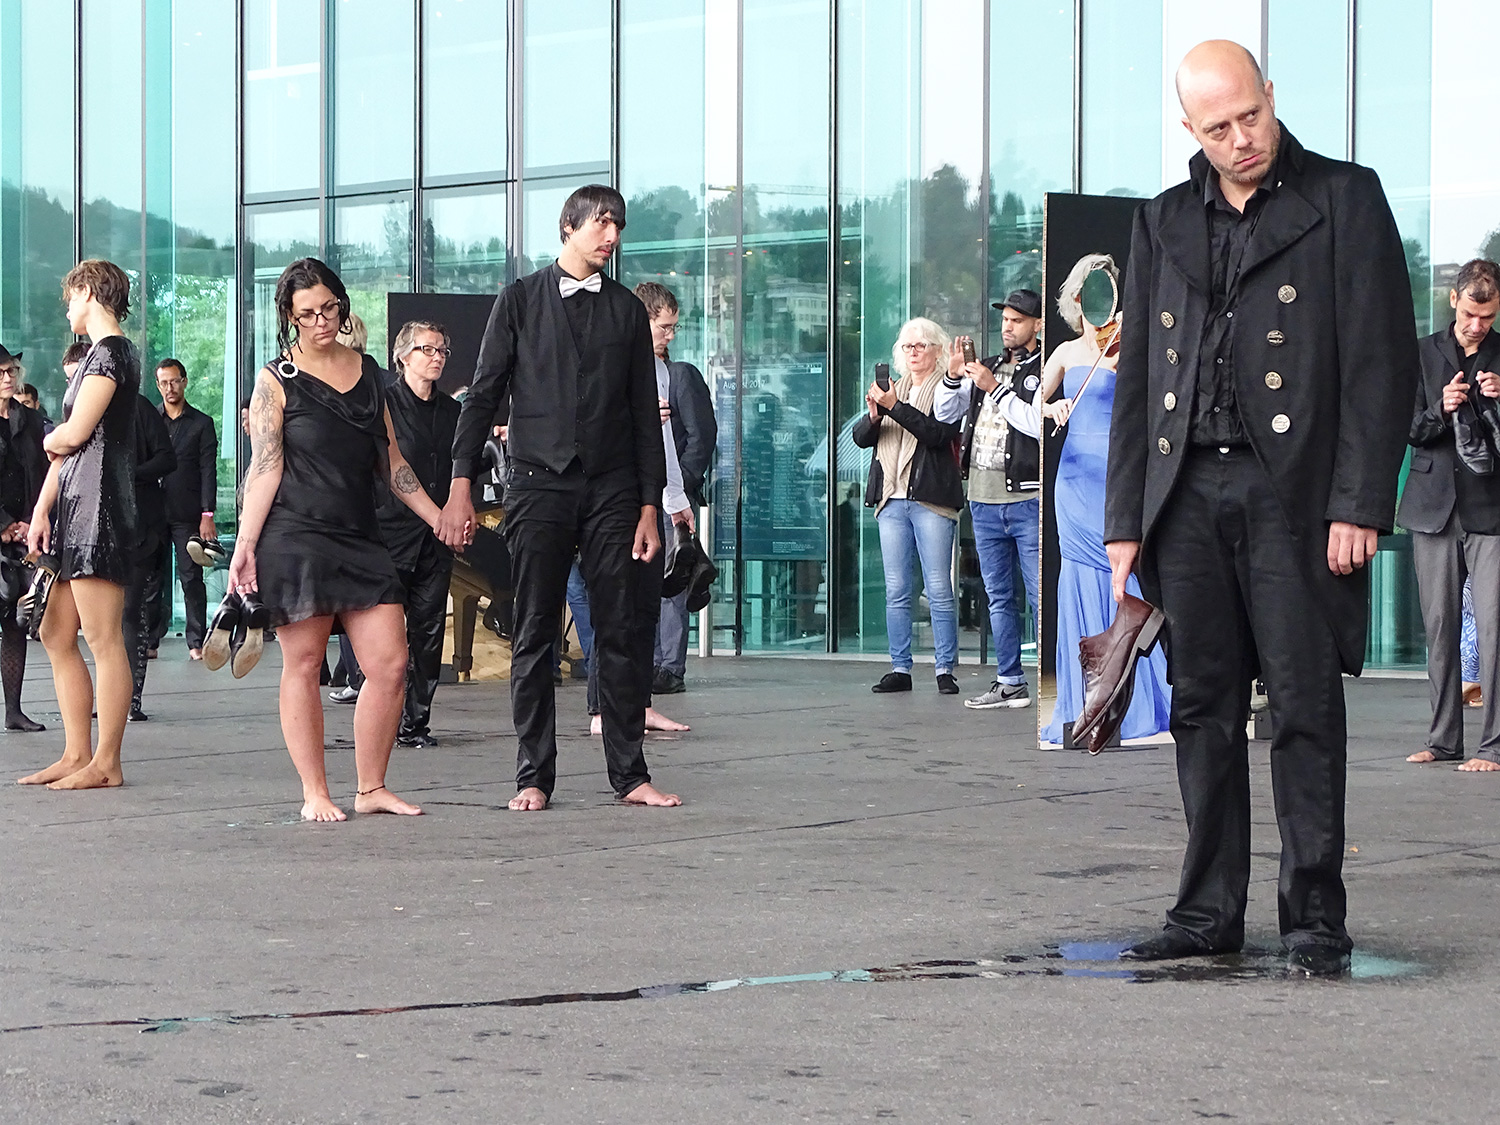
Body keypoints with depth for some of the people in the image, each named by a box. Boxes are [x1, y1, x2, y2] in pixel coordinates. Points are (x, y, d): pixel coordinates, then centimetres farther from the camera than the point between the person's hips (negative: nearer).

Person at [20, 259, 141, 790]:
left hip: (98, 503, -10)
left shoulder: (111, 352, -9)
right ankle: (77, 755, 13)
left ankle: (105, 764, -5)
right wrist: (42, 510, 8)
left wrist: (50, 439, 8)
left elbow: (73, 434, -15)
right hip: (73, 505, 10)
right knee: (56, 634, 10)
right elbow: (65, 448, 17)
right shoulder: (97, 355, 21)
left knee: (103, 641, -7)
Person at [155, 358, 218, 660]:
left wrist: (207, 514, -8)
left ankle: (196, 641, 1)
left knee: (191, 578, -2)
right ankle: (151, 639, 3)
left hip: (187, 514, -2)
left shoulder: (202, 423, 8)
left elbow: (208, 471, 2)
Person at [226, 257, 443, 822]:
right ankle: (315, 794, 6)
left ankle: (371, 788, 7)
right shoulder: (277, 379, 1)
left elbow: (391, 462, 19)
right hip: (296, 538, -5)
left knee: (391, 667, -4)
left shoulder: (365, 372, 15)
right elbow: (265, 469, -4)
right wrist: (244, 547, -11)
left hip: (361, 540, 5)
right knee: (303, 668, -2)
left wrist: (440, 519, 15)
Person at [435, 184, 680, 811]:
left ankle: (629, 775, 5)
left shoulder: (626, 310, 12)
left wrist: (649, 506, 6)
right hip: (539, 484, -2)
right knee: (535, 636, -1)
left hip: (612, 489, 2)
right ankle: (534, 777, 5)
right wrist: (460, 486, -4)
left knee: (618, 634, 0)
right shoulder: (520, 300, 6)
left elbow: (645, 414, 12)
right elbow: (483, 394, 4)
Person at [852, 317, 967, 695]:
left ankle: (945, 669, -2)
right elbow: (860, 437, 12)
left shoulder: (948, 389, 3)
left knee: (939, 590, -6)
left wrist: (895, 407, -18)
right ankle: (900, 668, 7)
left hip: (931, 499, -5)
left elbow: (939, 433, -13)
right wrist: (874, 414, -10)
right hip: (892, 500, 5)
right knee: (896, 591, 4)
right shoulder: (893, 389, 19)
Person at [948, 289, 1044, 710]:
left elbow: (1038, 423, -17)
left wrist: (996, 388, -13)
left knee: (1042, 596, -8)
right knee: (999, 597, 11)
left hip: (1027, 500, -7)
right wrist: (953, 376, 2)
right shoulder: (988, 366, 17)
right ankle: (1009, 683, 17)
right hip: (984, 499, 7)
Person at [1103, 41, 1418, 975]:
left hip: (1293, 492, -4)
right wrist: (1126, 519, 10)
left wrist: (1359, 504, -11)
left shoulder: (1344, 200, 3)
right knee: (1204, 710, 6)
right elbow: (1137, 379, 17)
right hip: (1188, 496, 4)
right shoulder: (1164, 223, 17)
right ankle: (1210, 913, 12)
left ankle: (1316, 918, 1)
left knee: (1304, 706, -5)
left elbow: (1382, 361, -3)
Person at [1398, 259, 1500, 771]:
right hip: (1434, 503, 2)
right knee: (1439, 626, 5)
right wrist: (1441, 411, -13)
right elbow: (1410, 431, 6)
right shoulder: (1423, 354, 10)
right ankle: (1444, 739, 13)